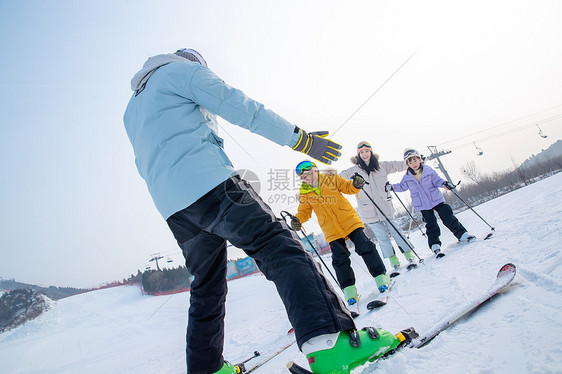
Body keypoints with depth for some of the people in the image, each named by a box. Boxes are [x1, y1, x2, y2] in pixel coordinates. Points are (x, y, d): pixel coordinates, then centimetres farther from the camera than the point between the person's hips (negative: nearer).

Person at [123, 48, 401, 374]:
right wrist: (299, 138, -2)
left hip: (172, 208, 8)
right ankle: (330, 344, -30)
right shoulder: (184, 69, 9)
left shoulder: (132, 109, 32)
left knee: (207, 289, 18)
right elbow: (239, 106, -2)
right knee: (281, 248, -16)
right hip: (208, 184, -8)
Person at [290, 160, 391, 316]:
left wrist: (355, 184, -18)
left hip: (349, 220, -1)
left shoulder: (331, 179, 2)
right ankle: (350, 292, 7)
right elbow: (305, 211, 8)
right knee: (340, 260, -3)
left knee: (365, 247, -5)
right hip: (331, 231, 1)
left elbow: (348, 187, 5)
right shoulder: (305, 193, 6)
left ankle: (381, 277, 10)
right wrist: (298, 219, -13)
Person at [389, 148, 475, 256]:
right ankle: (434, 245, 6)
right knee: (431, 224, 0)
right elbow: (402, 187, 14)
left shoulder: (428, 170, 0)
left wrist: (444, 183, -17)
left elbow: (436, 180, 2)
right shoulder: (407, 177, 2)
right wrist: (392, 187, -2)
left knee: (448, 218, 1)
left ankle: (461, 234, 16)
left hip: (436, 199, 0)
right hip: (423, 205, 0)